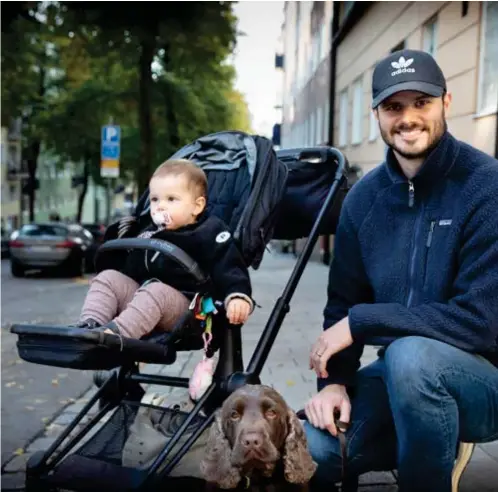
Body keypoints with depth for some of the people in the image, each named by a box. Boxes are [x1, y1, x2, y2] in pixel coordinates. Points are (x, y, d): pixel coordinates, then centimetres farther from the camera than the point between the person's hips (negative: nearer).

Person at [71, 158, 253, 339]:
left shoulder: (209, 234, -2)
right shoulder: (149, 233, 21)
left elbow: (229, 267, -14)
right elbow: (132, 269, 27)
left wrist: (238, 295, -30)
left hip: (183, 304, -7)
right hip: (142, 294, 7)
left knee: (156, 291, -35)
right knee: (108, 278, -7)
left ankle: (115, 332, -54)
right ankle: (90, 325, -28)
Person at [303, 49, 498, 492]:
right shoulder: (364, 197, 1)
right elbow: (344, 302, 7)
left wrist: (362, 321, -20)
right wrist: (335, 379, -9)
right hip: (405, 373, 5)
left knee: (409, 356, -35)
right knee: (308, 448, -15)